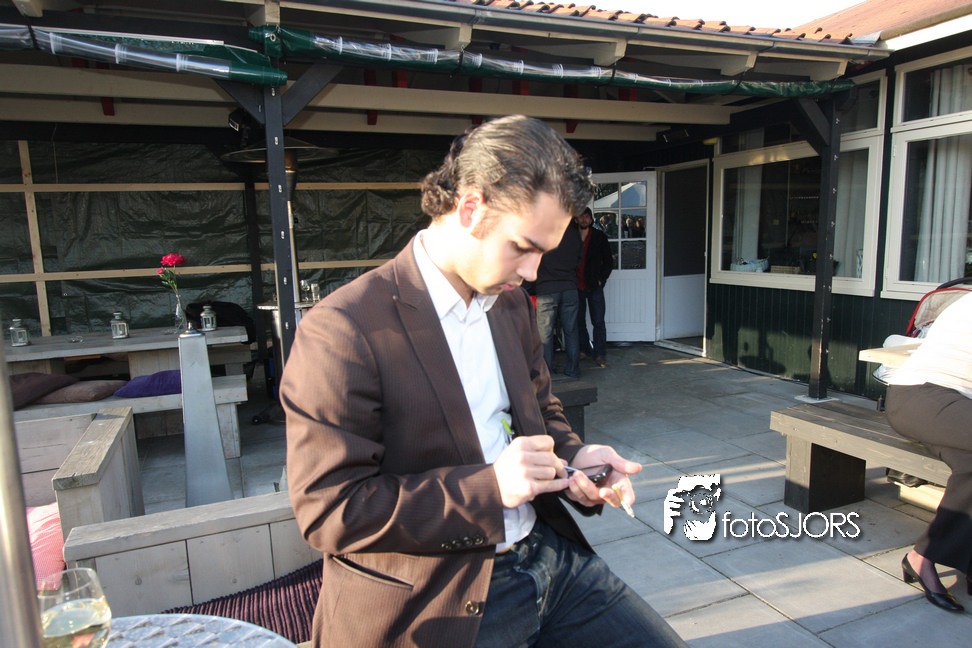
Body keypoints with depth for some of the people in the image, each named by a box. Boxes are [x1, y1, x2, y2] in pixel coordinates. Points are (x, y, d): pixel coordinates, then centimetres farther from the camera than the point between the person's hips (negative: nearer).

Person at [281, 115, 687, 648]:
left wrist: (574, 457, -4)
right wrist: (488, 486, -24)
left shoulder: (511, 303, 5)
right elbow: (328, 510, -20)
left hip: (550, 556, 7)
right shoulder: (341, 332, -20)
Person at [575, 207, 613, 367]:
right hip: (576, 286, 2)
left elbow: (608, 262, 9)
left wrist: (601, 280, -2)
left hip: (594, 287, -1)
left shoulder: (599, 237, 6)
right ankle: (584, 350, 18)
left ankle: (600, 354, -1)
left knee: (598, 322, -5)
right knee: (578, 321, 6)